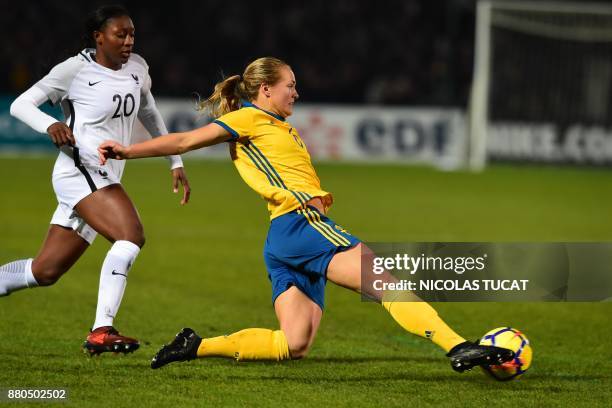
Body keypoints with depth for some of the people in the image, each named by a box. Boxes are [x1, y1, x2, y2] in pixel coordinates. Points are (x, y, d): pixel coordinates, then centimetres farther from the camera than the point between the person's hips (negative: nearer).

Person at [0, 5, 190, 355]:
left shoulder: (137, 68, 12)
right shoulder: (75, 69, -6)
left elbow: (150, 114, 29)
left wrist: (176, 162, 26)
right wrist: (50, 125, -24)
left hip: (106, 179, 8)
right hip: (79, 170, -8)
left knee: (45, 271, 7)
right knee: (131, 235, -28)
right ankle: (101, 332, -29)